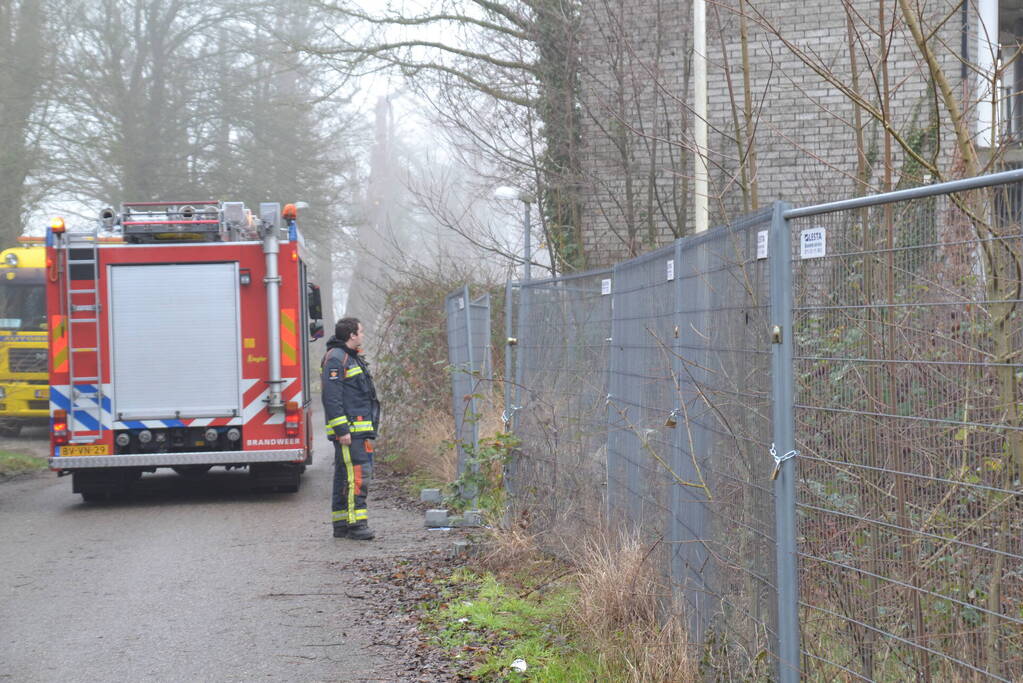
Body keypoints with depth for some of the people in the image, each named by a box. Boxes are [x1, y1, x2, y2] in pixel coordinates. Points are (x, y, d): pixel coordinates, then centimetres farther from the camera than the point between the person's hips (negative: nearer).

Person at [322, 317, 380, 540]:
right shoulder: (335, 358, -11)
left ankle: (341, 525, 13)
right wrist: (342, 430, -22)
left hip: (360, 429, 10)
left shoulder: (353, 358, 21)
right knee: (357, 474, -14)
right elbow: (331, 397, -18)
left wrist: (370, 432, 24)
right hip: (348, 429, -10)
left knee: (344, 477, 11)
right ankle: (356, 524, -15)